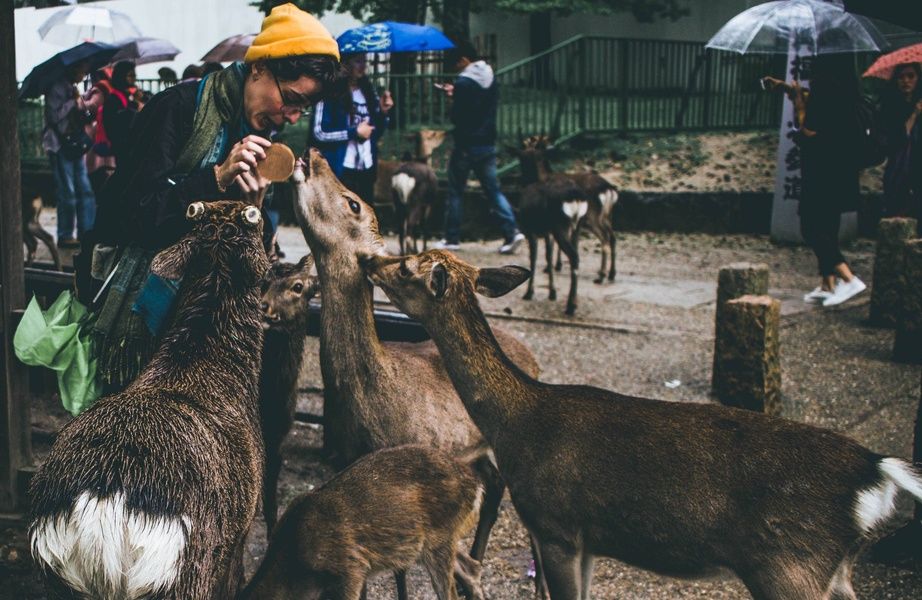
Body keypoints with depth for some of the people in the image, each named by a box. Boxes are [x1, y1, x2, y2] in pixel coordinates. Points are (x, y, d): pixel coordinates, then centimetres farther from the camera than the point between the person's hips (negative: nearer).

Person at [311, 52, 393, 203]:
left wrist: (383, 112, -2)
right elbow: (318, 133, -15)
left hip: (366, 170, 6)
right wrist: (354, 132, -13)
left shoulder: (367, 90, 10)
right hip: (340, 170, -6)